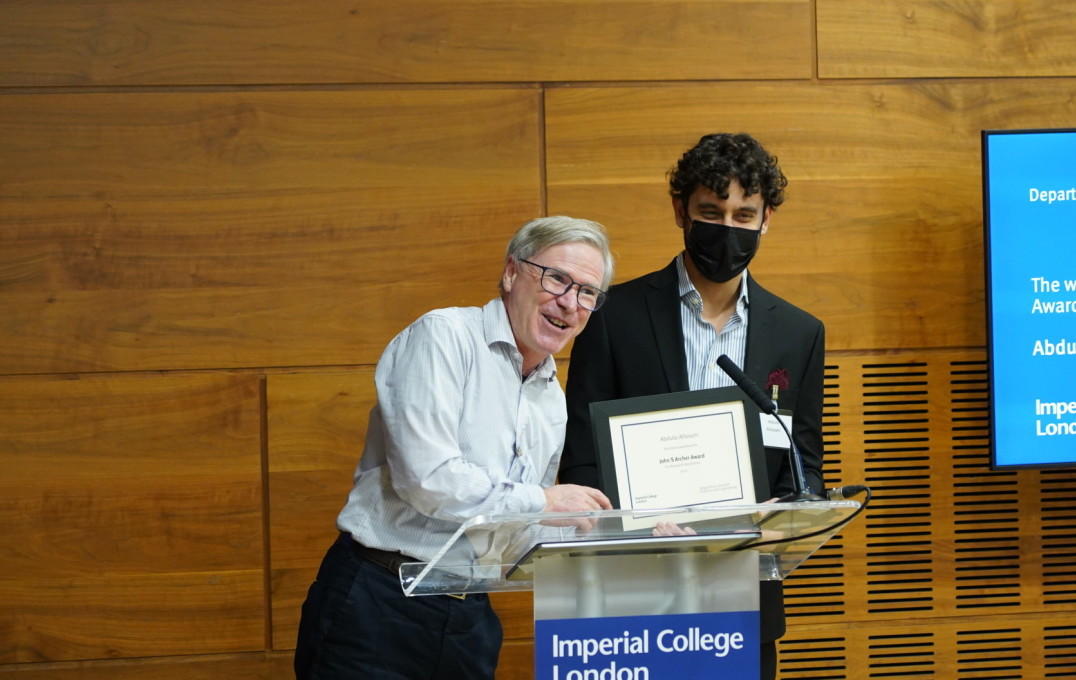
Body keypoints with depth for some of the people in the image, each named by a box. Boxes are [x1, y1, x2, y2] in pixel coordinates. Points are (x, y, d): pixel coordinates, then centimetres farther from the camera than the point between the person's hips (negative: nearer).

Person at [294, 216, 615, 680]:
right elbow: (426, 476, -21)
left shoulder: (552, 400, 15)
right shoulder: (445, 335, -8)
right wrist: (541, 501, -11)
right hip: (379, 605, -7)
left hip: (470, 619, 7)